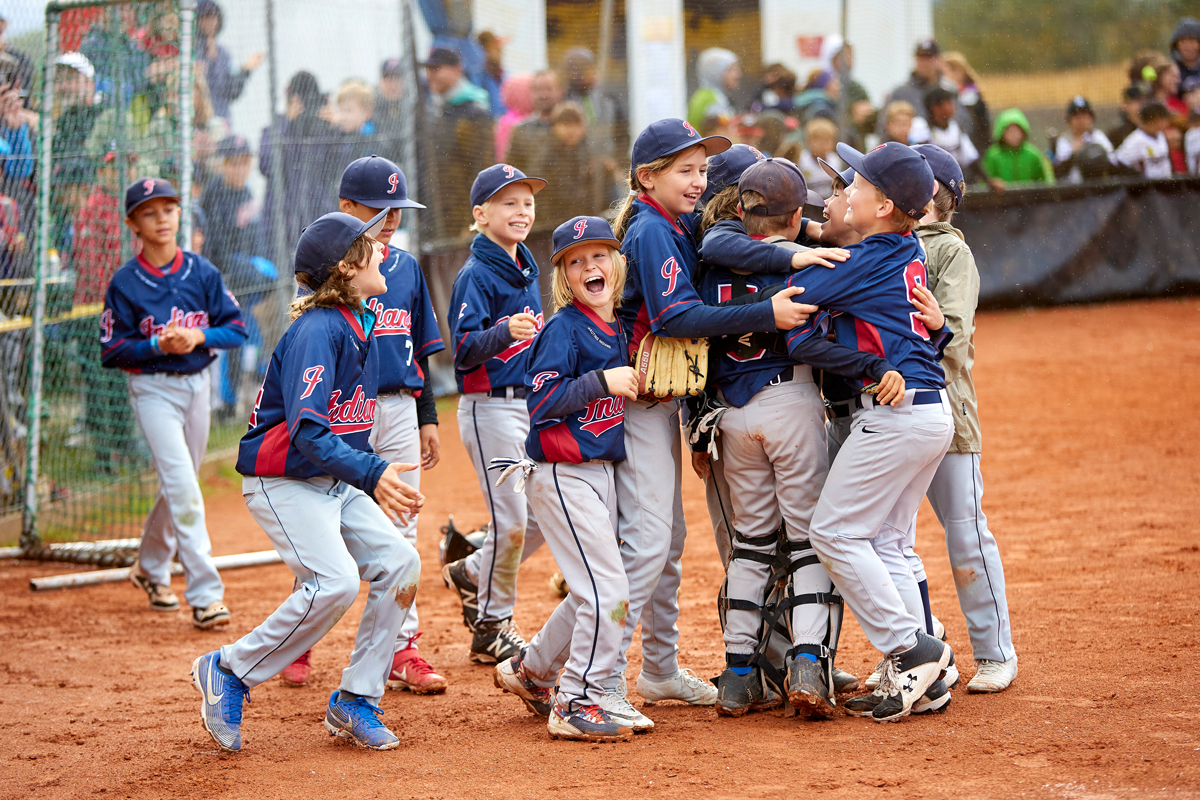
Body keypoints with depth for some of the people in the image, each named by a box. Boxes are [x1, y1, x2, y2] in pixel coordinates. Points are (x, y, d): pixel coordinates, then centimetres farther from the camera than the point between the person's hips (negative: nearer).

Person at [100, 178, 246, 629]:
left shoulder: (203, 272, 1)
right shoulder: (125, 283, -7)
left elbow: (236, 329, 2)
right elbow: (111, 351, -7)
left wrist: (199, 337, -17)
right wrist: (158, 344, -21)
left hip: (197, 384, 4)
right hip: (152, 390, -4)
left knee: (181, 486, 16)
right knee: (182, 488, -15)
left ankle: (150, 567, 39)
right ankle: (204, 595, -17)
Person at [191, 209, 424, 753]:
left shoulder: (360, 327, 10)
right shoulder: (316, 331, -20)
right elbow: (308, 431, -29)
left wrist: (381, 483, 11)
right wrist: (371, 474, -36)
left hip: (336, 483, 9)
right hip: (282, 481, -9)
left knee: (399, 563, -5)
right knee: (335, 582, -24)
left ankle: (355, 701, 5)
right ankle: (228, 673, -7)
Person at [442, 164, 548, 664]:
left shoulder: (526, 270, 12)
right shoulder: (475, 276, -13)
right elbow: (464, 350, -23)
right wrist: (506, 332, -37)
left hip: (532, 403, 8)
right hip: (491, 408, -8)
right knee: (511, 520, -7)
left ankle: (472, 574, 26)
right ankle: (492, 628, 8)